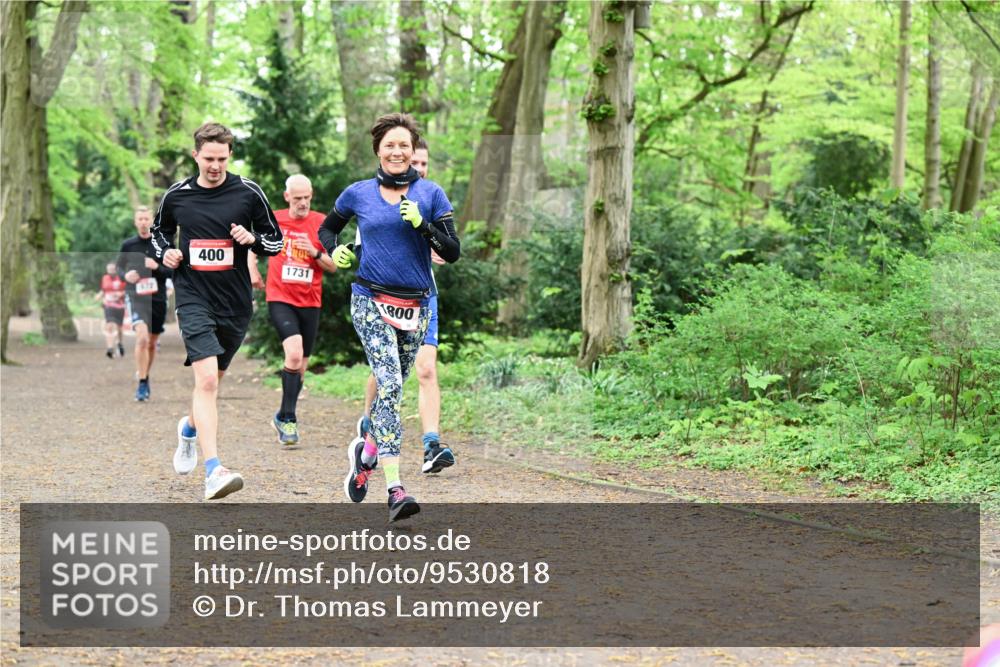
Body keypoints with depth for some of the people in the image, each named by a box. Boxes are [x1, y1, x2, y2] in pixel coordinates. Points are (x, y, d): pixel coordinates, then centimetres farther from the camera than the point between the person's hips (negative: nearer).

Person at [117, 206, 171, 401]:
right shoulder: (128, 245, 2)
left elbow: (173, 272, 3)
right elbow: (119, 268, 13)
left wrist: (157, 267, -17)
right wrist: (125, 275, -9)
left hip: (158, 298, 2)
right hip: (136, 296, -2)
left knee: (152, 343, 13)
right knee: (142, 337, -22)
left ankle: (145, 378, 34)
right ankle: (142, 384, -16)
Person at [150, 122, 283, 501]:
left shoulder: (248, 193, -1)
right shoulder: (177, 196, 1)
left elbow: (275, 241, 7)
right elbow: (159, 230, 21)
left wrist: (252, 239, -13)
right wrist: (164, 253, 0)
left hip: (235, 302, 2)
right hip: (193, 297, -2)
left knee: (213, 378, 18)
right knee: (206, 379, -20)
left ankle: (190, 427, 52)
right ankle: (213, 471, -26)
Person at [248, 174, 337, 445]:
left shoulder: (321, 223, 0)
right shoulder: (273, 220, 0)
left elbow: (334, 266, 2)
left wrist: (316, 253, -16)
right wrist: (253, 270, 8)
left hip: (310, 301, 3)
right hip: (279, 298, -2)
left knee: (301, 366, 8)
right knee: (294, 354, -23)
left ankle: (284, 418, 26)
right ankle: (288, 417, -13)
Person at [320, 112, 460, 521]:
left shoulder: (431, 194, 3)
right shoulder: (358, 194, 5)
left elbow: (453, 252, -1)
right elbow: (326, 229, 21)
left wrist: (422, 225, -16)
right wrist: (335, 251, 0)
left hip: (415, 304, 3)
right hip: (371, 301, -2)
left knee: (392, 389, 11)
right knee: (390, 385, -18)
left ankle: (365, 451, 42)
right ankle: (395, 491, -24)